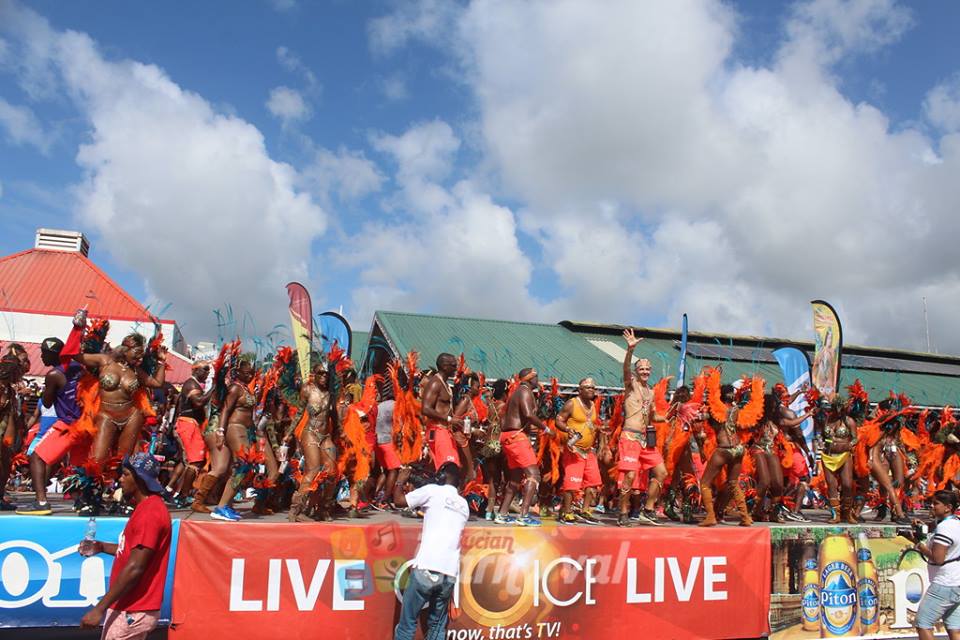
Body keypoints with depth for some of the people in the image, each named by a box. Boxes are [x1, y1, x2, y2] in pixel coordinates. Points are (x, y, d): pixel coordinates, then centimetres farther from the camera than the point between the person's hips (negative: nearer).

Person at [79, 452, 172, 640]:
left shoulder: (149, 513, -20)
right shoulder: (145, 506, 13)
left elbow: (134, 568, -24)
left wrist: (100, 608, -21)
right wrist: (101, 547, 13)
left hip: (132, 613, -10)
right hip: (126, 608, 10)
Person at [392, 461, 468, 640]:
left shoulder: (433, 490, 3)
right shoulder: (464, 504, 19)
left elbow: (399, 500, 9)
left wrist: (400, 481, 26)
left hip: (426, 568, -5)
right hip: (450, 573, 5)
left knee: (407, 622, 4)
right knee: (437, 626, 15)